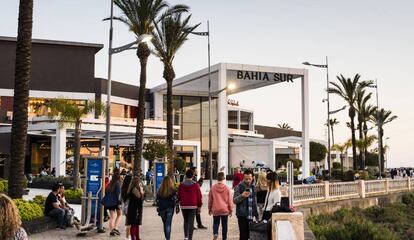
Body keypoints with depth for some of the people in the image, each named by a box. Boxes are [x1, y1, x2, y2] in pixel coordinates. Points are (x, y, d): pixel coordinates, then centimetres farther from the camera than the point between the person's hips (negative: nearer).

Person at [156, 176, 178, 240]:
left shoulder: (160, 191, 0)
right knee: (168, 224, -1)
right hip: (170, 208, -3)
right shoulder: (173, 190, -8)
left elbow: (157, 200, 4)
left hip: (162, 209, 3)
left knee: (165, 224, 16)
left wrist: (158, 209, 12)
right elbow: (175, 200, -9)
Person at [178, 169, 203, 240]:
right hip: (193, 206, -2)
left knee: (185, 221, 17)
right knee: (191, 222, 1)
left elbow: (179, 196, 5)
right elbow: (199, 196, -3)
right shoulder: (195, 185, -5)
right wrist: (199, 206, 5)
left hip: (183, 206, 2)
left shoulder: (181, 185, 0)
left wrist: (178, 204, 18)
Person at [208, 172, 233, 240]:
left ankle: (215, 233, -12)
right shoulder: (227, 188, -7)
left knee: (216, 223, 14)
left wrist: (210, 209, 15)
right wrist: (231, 210, 10)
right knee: (224, 225, 10)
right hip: (225, 210, 0)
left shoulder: (213, 188, -4)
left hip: (215, 209, 1)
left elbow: (210, 200, 3)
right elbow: (230, 200, -1)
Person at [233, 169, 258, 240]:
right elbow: (234, 200, -10)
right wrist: (242, 196, -27)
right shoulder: (239, 187, -6)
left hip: (250, 215, 5)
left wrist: (256, 214, 18)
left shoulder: (252, 187, 11)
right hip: (242, 215, -5)